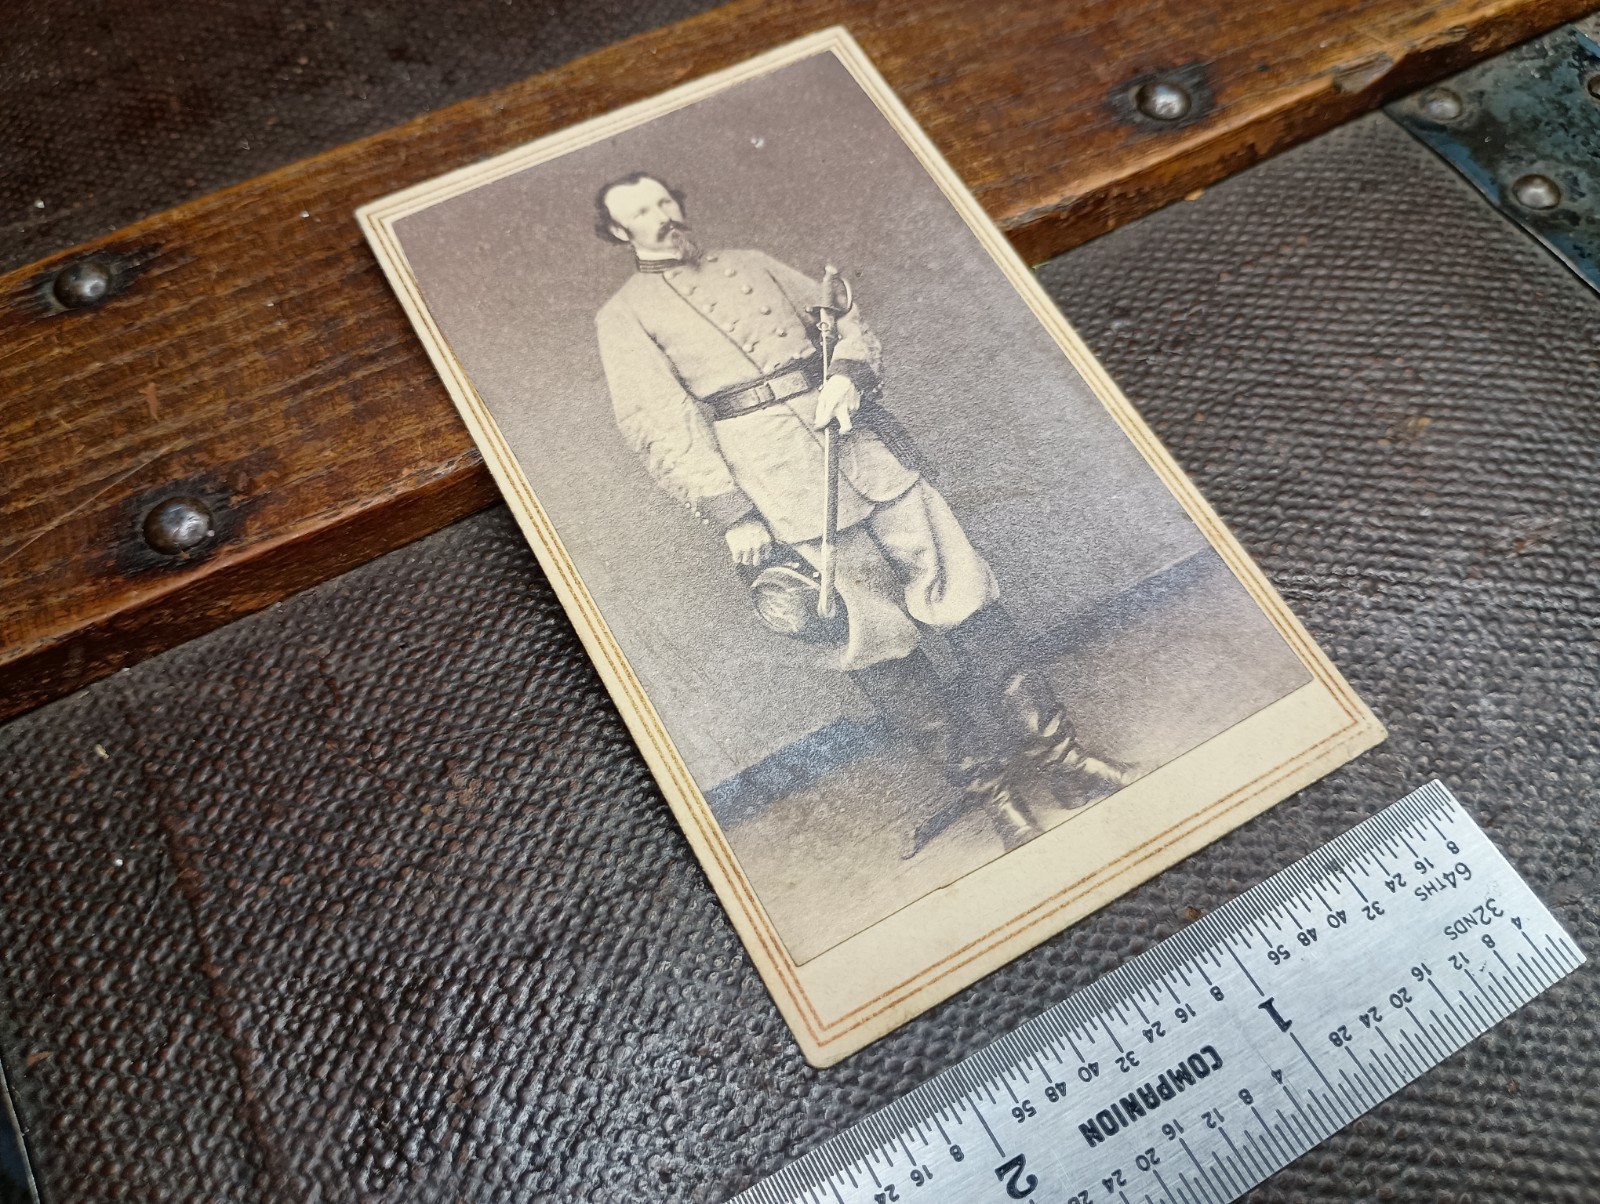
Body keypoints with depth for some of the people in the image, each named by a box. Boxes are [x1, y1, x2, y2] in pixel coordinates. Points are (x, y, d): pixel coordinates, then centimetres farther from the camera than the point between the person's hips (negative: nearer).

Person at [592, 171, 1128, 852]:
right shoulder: (624, 317, 8)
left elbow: (850, 328, 19)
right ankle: (981, 780, 9)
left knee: (961, 587, -1)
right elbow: (659, 425, -3)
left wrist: (848, 375, -5)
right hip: (775, 480, -4)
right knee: (878, 641, -5)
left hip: (860, 442, 4)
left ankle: (1049, 749, 10)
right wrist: (730, 514, -13)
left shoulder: (751, 265, 22)